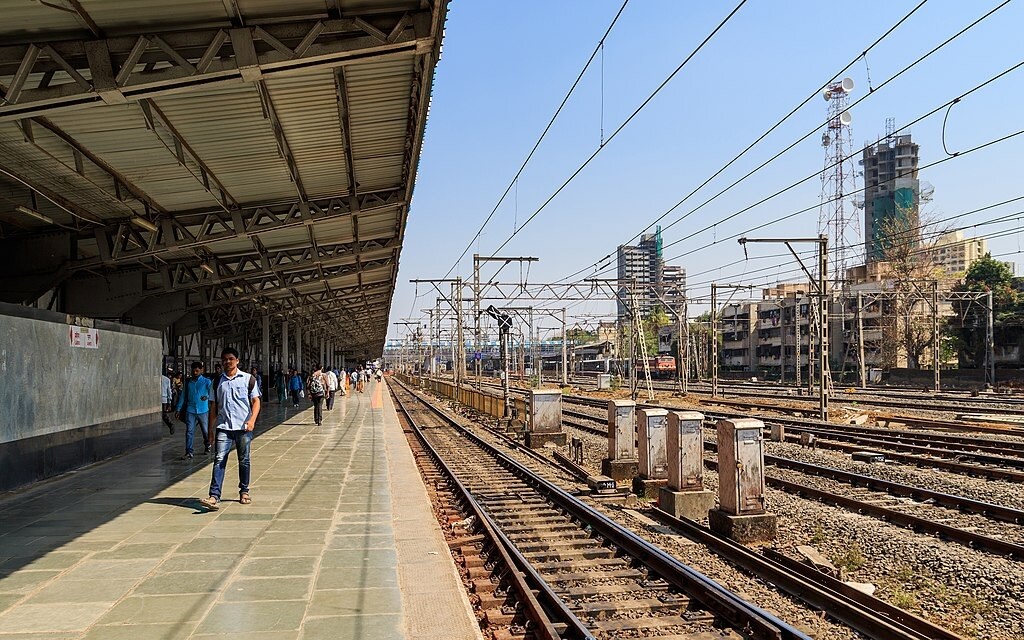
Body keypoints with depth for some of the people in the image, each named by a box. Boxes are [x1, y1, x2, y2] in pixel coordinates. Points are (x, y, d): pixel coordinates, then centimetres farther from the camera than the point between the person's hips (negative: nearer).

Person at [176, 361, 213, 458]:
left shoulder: (207, 381, 1)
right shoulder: (188, 382, 9)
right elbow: (183, 396, 14)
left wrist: (207, 397, -23)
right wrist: (178, 409, 11)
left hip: (203, 411, -2)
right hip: (190, 411, 2)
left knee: (206, 431, 9)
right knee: (189, 432, -6)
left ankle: (207, 447, 33)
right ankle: (189, 452, -5)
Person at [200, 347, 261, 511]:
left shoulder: (248, 379, 1)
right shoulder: (218, 382, 9)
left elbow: (256, 401, -1)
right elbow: (214, 406, 13)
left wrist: (252, 419, -16)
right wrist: (211, 427, 8)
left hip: (243, 427, -1)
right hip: (223, 427, 1)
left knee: (244, 460, 9)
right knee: (219, 460, -10)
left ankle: (244, 491, 25)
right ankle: (214, 497, -17)